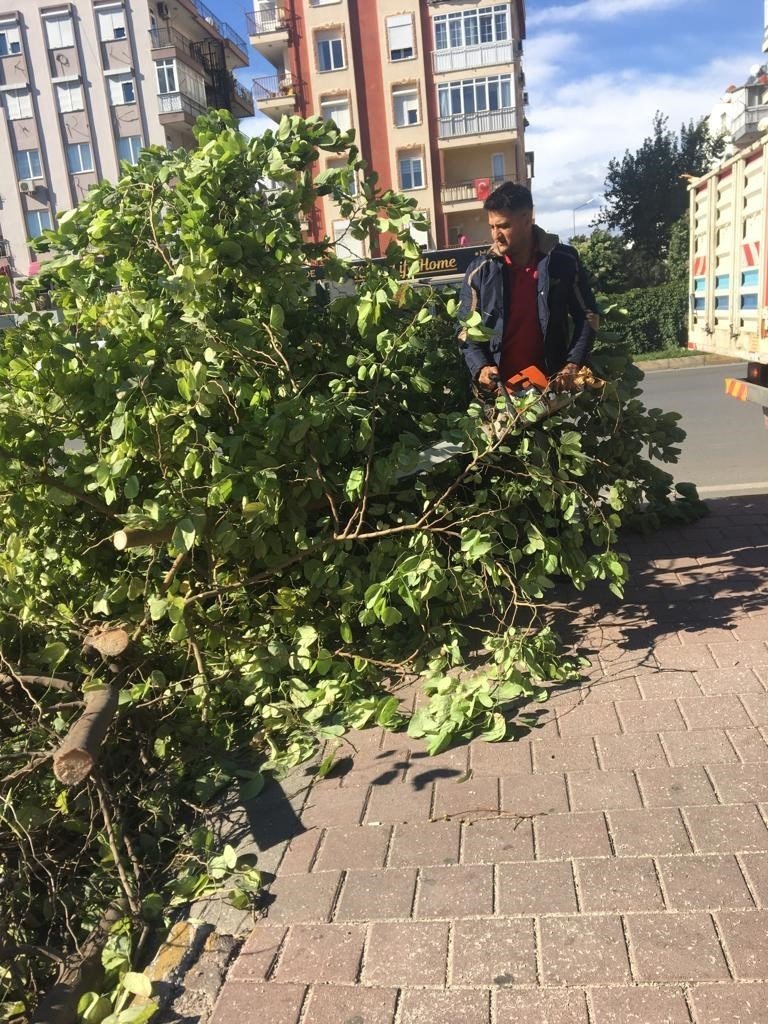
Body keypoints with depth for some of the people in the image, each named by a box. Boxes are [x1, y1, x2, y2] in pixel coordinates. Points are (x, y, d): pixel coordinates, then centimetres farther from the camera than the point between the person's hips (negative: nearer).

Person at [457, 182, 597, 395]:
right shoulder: (480, 270, 1)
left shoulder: (564, 261, 0)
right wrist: (480, 367, -13)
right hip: (498, 388, 0)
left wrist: (573, 365, -6)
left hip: (550, 384, 0)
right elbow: (466, 330, 5)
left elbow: (587, 316, 7)